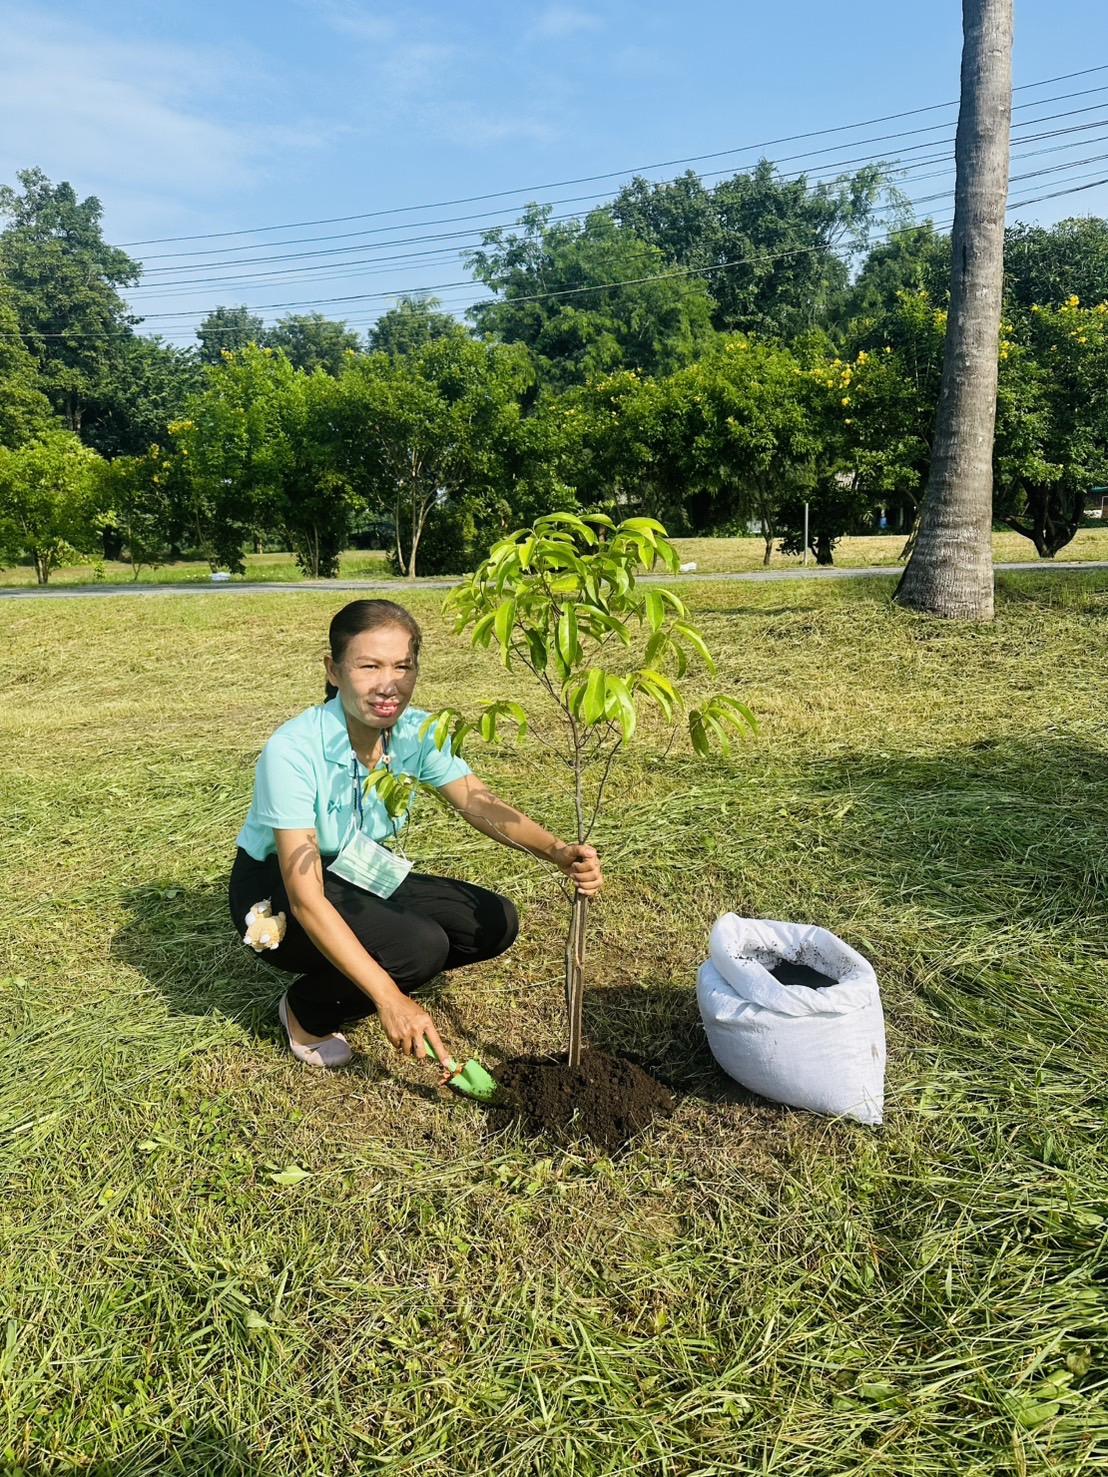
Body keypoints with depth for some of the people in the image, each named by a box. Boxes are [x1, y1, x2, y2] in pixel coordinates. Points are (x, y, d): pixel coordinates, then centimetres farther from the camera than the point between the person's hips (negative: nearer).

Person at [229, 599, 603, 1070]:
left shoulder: (418, 733, -13)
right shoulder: (293, 751, -31)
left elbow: (480, 804, -16)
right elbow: (306, 899, -33)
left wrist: (558, 851, -37)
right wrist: (389, 999, -39)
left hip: (358, 876, 6)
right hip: (277, 891, -6)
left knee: (494, 923, -8)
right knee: (420, 946, -29)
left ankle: (345, 981, 10)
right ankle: (306, 1013, 1)